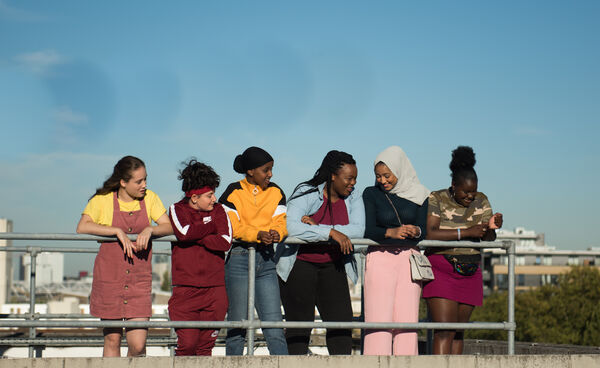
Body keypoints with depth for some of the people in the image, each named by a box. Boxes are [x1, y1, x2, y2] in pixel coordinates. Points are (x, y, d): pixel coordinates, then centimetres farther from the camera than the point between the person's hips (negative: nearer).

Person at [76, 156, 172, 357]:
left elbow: (169, 227, 1)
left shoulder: (149, 198, 7)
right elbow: (82, 227, -15)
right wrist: (117, 231, -22)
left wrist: (150, 230, -19)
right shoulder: (102, 200, -2)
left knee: (138, 345, -7)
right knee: (112, 339, 5)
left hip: (139, 279, 1)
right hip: (109, 277, -1)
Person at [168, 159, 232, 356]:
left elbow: (225, 241, -5)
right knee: (187, 344, -9)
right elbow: (184, 233, -16)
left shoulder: (218, 210, 11)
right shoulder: (177, 209, 7)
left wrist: (196, 237, -9)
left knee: (206, 345, 2)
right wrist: (211, 225, -3)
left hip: (215, 288, 2)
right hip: (185, 288, -2)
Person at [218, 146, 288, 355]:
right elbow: (230, 226, -10)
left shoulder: (276, 193, 12)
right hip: (238, 258, -3)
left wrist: (276, 233, -21)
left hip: (266, 258, 3)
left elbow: (281, 221, 3)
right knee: (237, 323, 0)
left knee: (274, 322, -3)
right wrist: (258, 234, -25)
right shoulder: (233, 193, -1)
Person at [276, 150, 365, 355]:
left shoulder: (353, 197, 0)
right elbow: (291, 227, -29)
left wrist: (317, 228, -24)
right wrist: (330, 233, -34)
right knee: (300, 322, -3)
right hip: (299, 265, -4)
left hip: (332, 266, 5)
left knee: (342, 320, -4)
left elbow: (359, 230, -15)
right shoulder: (306, 193, -14)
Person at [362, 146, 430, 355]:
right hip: (380, 258, -2)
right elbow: (367, 230, -6)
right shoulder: (371, 194, 4)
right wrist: (391, 232, -25)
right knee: (379, 317, -10)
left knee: (407, 318, -4)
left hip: (409, 259, 2)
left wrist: (416, 231, -18)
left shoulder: (418, 194, 9)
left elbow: (424, 230, 5)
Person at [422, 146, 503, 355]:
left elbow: (489, 240, 2)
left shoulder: (481, 201, 6)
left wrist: (492, 227, -21)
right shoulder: (436, 200, -7)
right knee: (445, 331, -14)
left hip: (469, 273, 5)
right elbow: (430, 234, -20)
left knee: (458, 331, 6)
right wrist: (466, 232, -26)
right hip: (441, 271, -5)